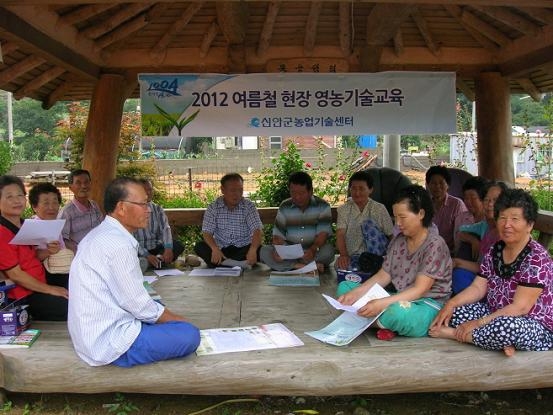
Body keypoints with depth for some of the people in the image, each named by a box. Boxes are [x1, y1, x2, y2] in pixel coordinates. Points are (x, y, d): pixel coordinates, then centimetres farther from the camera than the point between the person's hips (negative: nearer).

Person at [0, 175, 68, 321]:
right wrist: (49, 289, -12)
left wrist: (47, 252, -5)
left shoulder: (24, 226, 9)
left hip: (38, 288, 9)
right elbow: (15, 274, -17)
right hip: (24, 297, -9)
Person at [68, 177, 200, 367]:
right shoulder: (119, 244, -23)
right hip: (110, 343, -10)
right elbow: (138, 304, -18)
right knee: (189, 334, -12)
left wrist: (168, 313, 9)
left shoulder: (100, 234, 9)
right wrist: (177, 319, -3)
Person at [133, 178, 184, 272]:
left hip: (156, 248, 4)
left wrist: (168, 248, -25)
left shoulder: (158, 209, 10)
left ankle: (147, 263, -27)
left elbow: (165, 229, -5)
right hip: (139, 252, -4)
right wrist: (147, 255, -26)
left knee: (178, 246, -20)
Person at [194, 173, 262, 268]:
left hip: (243, 249, 0)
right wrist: (215, 249, -30)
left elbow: (257, 230, -14)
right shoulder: (213, 207, -1)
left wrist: (253, 249, -35)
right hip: (221, 249, 1)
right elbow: (207, 232, -8)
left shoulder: (249, 206, -3)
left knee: (259, 249, -30)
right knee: (199, 247, -25)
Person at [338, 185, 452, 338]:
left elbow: (419, 290, -22)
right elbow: (383, 275, 6)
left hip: (427, 305, -7)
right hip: (399, 299, 7)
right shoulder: (398, 240, 8)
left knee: (398, 312, -41)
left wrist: (382, 303, -35)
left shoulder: (434, 245, -15)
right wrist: (356, 293, -12)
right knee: (345, 286, 3)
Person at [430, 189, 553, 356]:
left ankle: (454, 334, -17)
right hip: (496, 315, 8)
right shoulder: (495, 250, 5)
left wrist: (479, 323, -25)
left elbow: (520, 308, -23)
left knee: (506, 327, -40)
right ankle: (501, 342, -18)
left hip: (534, 326, -8)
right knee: (454, 311, -8)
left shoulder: (536, 258, -18)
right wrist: (451, 304, -15)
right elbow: (478, 288, 3)